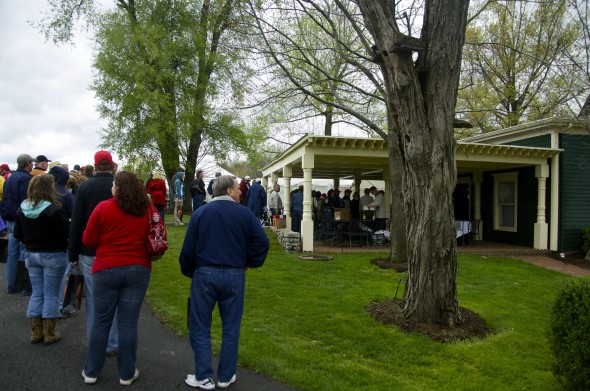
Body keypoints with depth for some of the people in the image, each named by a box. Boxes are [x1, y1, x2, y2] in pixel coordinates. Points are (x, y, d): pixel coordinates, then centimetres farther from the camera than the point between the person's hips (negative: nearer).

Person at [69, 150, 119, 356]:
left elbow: (76, 221, -2)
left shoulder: (84, 187, -4)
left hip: (89, 252, 1)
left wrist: (73, 252, 5)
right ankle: (111, 344, 14)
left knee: (92, 298, 10)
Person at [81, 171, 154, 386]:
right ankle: (127, 374, 18)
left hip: (106, 270, -1)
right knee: (128, 322, 8)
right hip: (138, 270, 1)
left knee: (101, 322, 13)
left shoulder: (103, 207, -7)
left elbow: (88, 240, 0)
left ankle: (91, 371, 26)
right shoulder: (149, 210, -1)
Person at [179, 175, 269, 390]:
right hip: (234, 275, 0)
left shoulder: (200, 213, 2)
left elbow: (188, 247, 0)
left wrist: (189, 272, 13)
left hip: (204, 274, 0)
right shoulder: (245, 214, -1)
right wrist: (249, 263, 8)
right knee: (231, 328, 12)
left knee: (200, 327, 11)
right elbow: (262, 242, -7)